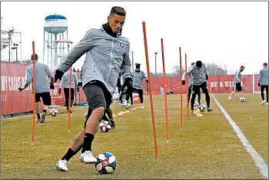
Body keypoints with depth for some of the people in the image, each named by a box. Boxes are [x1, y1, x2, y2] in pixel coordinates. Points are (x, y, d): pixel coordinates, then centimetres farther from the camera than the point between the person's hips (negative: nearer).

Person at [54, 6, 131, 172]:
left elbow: (126, 65, 33)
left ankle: (64, 160, 8)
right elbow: (76, 52, 17)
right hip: (93, 79, -5)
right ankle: (87, 151, -34)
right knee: (99, 109, -35)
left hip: (109, 87, 5)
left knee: (91, 127, -1)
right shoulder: (94, 34, 7)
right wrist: (62, 69, 22)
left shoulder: (125, 42, 20)